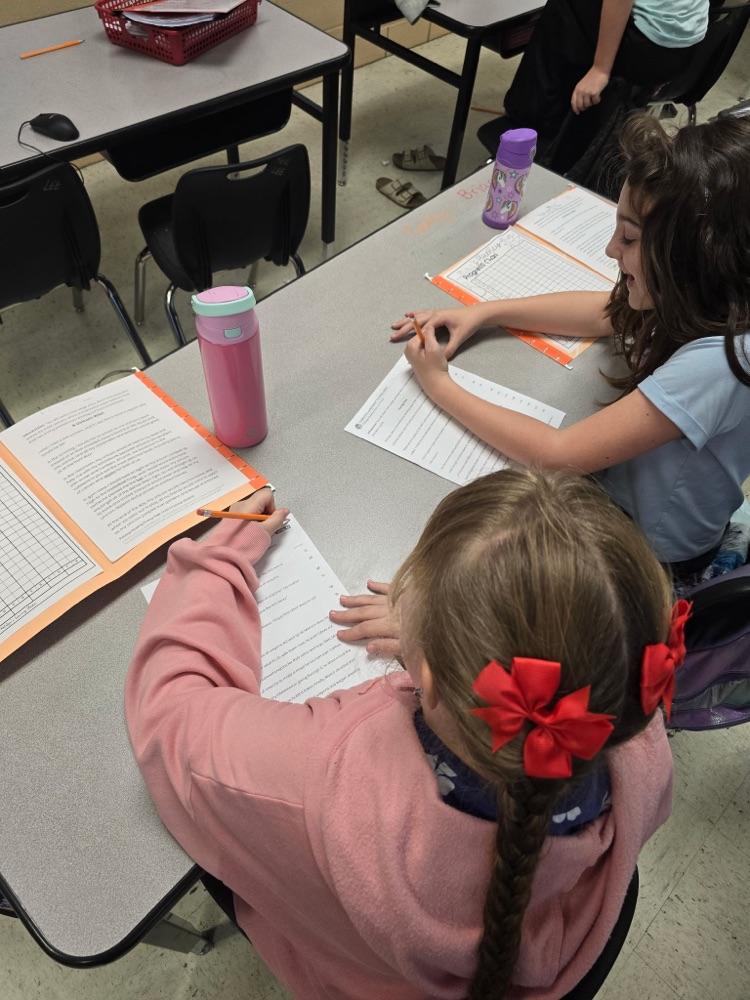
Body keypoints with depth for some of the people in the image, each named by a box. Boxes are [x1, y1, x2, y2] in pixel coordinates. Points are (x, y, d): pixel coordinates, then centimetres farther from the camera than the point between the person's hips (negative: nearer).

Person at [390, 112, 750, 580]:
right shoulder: (708, 299, -14)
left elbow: (558, 454, -35)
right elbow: (605, 312, 3)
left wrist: (441, 386, -25)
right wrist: (483, 312, -7)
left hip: (649, 553, -6)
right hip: (615, 481, 6)